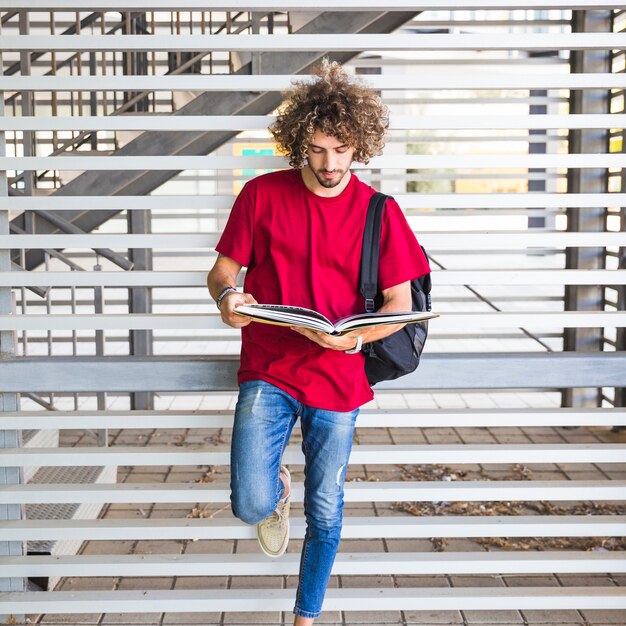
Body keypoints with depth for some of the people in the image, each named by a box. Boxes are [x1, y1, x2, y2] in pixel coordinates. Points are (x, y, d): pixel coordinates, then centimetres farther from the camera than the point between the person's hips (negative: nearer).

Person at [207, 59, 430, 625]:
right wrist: (227, 296, -21)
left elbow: (399, 302, -2)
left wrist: (353, 336, -23)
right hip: (267, 372, 0)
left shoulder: (379, 212, -3)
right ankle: (277, 489, 27)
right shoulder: (262, 194, -3)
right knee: (251, 505, -12)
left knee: (325, 515, 9)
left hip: (338, 380, 1)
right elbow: (222, 270, 4)